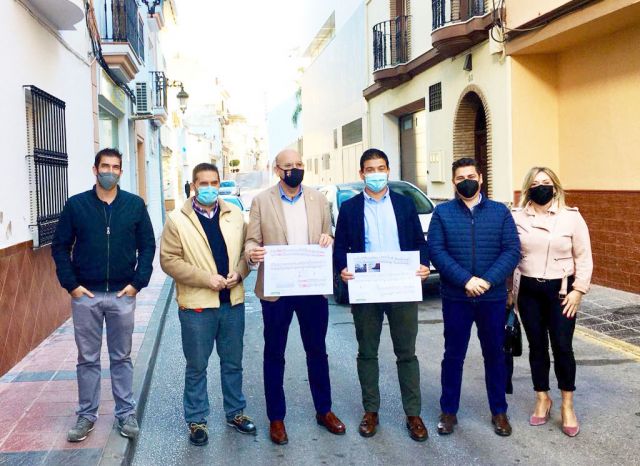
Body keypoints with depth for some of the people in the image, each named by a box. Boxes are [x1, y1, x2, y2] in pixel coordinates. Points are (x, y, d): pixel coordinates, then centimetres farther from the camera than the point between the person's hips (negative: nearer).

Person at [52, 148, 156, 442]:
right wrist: (70, 284, -5)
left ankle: (126, 413, 22)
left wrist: (138, 282, -5)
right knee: (88, 359, 10)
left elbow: (147, 245, 3)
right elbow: (60, 246, 3)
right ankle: (87, 415, 23)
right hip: (85, 295, 0)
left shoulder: (135, 204, 0)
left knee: (122, 357, 11)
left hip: (122, 295, 0)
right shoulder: (76, 204, -1)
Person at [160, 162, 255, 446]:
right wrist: (206, 278, -16)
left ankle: (235, 412, 33)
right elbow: (169, 260, -9)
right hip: (197, 304, -3)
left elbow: (246, 249, 11)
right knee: (197, 367, 9)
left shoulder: (235, 215, 6)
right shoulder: (177, 220, -5)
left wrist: (239, 273, -9)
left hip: (233, 301, 3)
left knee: (233, 363, 16)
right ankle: (196, 420, 24)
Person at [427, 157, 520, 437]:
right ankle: (449, 411, 22)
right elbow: (436, 251, -8)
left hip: (493, 298, 1)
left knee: (495, 355, 12)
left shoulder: (500, 212, 4)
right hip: (455, 298, -1)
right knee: (453, 356, 9)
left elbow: (512, 250, -3)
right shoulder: (442, 212, 1)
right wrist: (466, 280, -19)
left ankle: (499, 411, 27)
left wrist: (488, 280, -17)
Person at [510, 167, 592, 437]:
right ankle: (542, 399, 26)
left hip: (561, 289, -2)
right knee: (537, 347, 10)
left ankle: (567, 405, 14)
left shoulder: (571, 217, -3)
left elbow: (583, 257, 0)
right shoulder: (517, 218, 1)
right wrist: (512, 291, 5)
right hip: (529, 290, 2)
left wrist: (578, 290, -7)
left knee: (562, 347, -2)